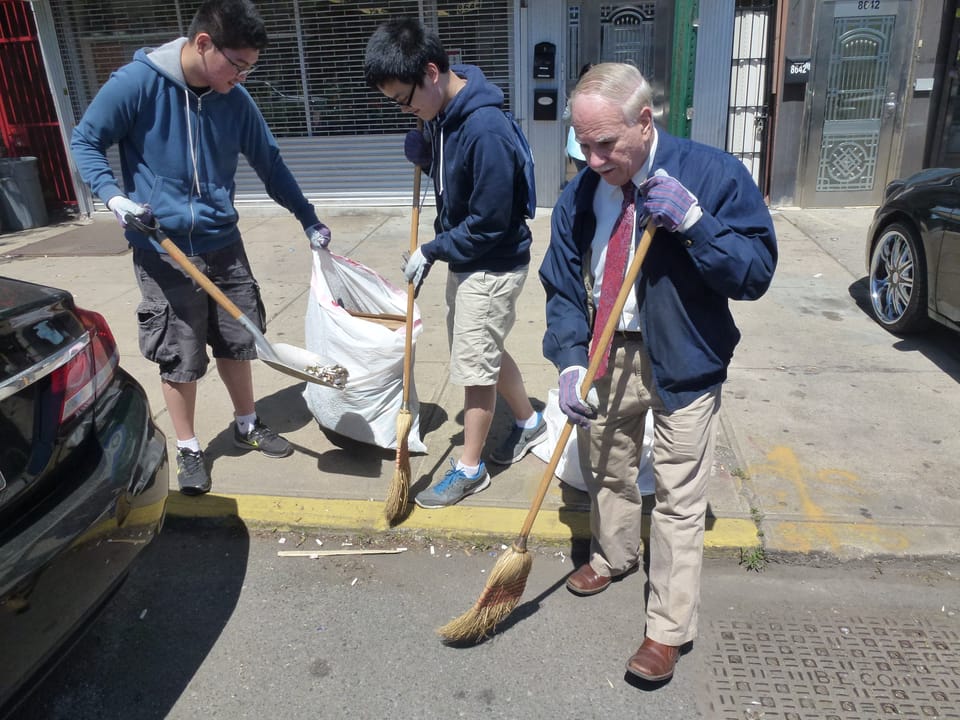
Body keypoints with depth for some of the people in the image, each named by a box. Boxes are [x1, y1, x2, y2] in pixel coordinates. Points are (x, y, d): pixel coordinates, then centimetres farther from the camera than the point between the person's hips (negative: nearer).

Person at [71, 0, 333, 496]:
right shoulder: (136, 83, -13)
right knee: (179, 356, 5)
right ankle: (188, 449, 25)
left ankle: (247, 425, 36)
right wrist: (114, 196, -20)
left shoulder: (236, 100, -2)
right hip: (163, 251, -4)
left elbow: (269, 164, 9)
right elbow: (85, 141, -4)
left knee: (237, 340, 15)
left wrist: (309, 220, 12)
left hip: (223, 244, 4)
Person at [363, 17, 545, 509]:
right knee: (483, 353, 20)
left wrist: (431, 252, -15)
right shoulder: (441, 113, 1)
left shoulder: (485, 130, -27)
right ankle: (529, 422, 42)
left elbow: (489, 223, -25)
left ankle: (470, 469, 21)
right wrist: (422, 152, -5)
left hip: (493, 266, -9)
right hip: (464, 260, 9)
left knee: (475, 367, 2)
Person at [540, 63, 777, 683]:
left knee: (680, 500, 4)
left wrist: (692, 220, -29)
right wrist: (571, 363, -16)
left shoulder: (715, 175, -15)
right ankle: (614, 556, 51)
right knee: (608, 471, 22)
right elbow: (562, 289, -2)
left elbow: (756, 273, -15)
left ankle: (670, 629, 22)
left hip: (682, 364, -4)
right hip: (605, 356, 4)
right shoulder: (580, 196, -4)